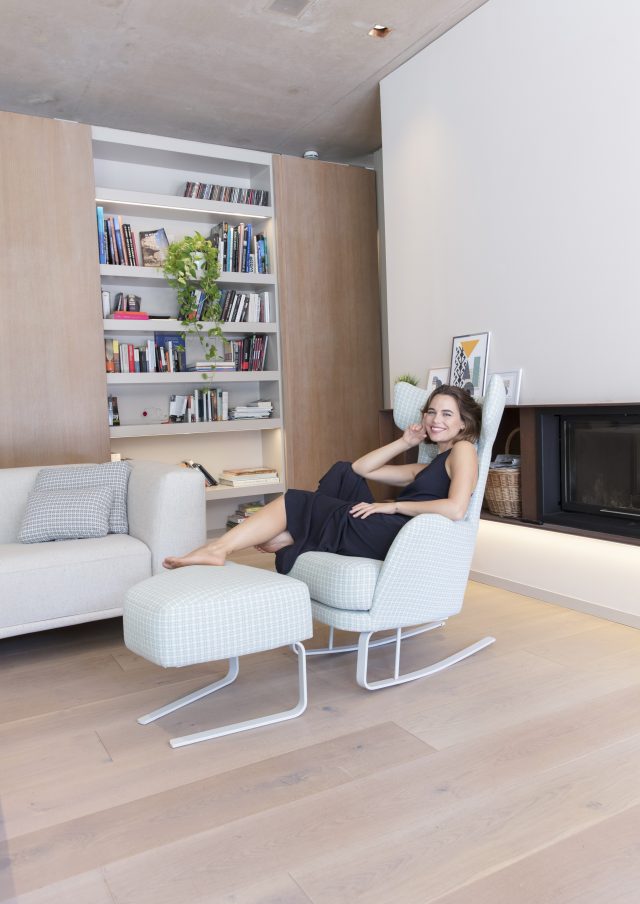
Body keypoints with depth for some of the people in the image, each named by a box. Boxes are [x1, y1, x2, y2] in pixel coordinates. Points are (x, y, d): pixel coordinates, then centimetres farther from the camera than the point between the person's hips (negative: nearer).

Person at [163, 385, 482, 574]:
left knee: (294, 502, -2)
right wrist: (405, 442, 16)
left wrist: (393, 505, -11)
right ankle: (291, 536, 1)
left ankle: (219, 548, 5)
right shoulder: (427, 468, 27)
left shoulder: (462, 450, 2)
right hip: (388, 535, 8)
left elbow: (455, 509, -18)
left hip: (403, 537, -8)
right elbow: (362, 468, 24)